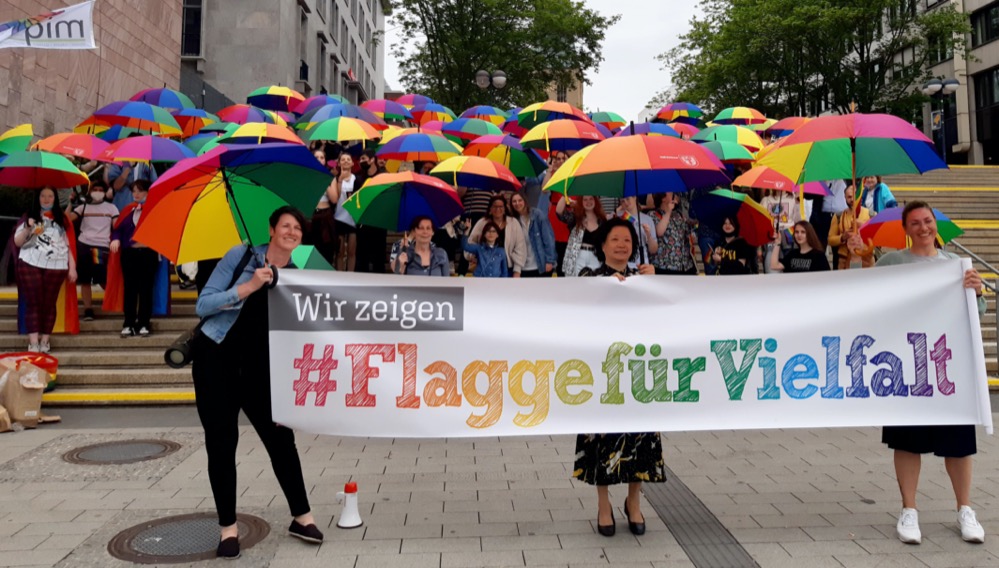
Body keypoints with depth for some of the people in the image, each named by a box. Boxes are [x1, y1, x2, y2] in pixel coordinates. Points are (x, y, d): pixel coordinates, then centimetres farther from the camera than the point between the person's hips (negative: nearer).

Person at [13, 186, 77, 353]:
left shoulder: (62, 218, 12)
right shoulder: (28, 217, 9)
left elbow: (69, 244, 10)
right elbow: (17, 243, 5)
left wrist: (72, 267, 2)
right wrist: (28, 229, -13)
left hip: (56, 266, 1)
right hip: (30, 265, -1)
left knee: (49, 304, 4)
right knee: (33, 303, -2)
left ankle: (45, 341, 10)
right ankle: (33, 343, -4)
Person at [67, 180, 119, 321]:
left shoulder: (111, 207, 10)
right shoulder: (84, 207, 12)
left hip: (102, 247, -2)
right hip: (83, 246, 2)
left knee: (103, 280, -5)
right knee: (85, 280, 3)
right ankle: (88, 309, 9)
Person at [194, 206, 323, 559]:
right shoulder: (240, 256, -8)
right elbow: (203, 305, -12)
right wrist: (248, 287, -23)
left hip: (257, 367, 2)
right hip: (215, 360, -2)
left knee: (281, 438, -1)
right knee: (221, 443, 1)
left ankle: (301, 517, 14)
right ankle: (228, 527, 14)